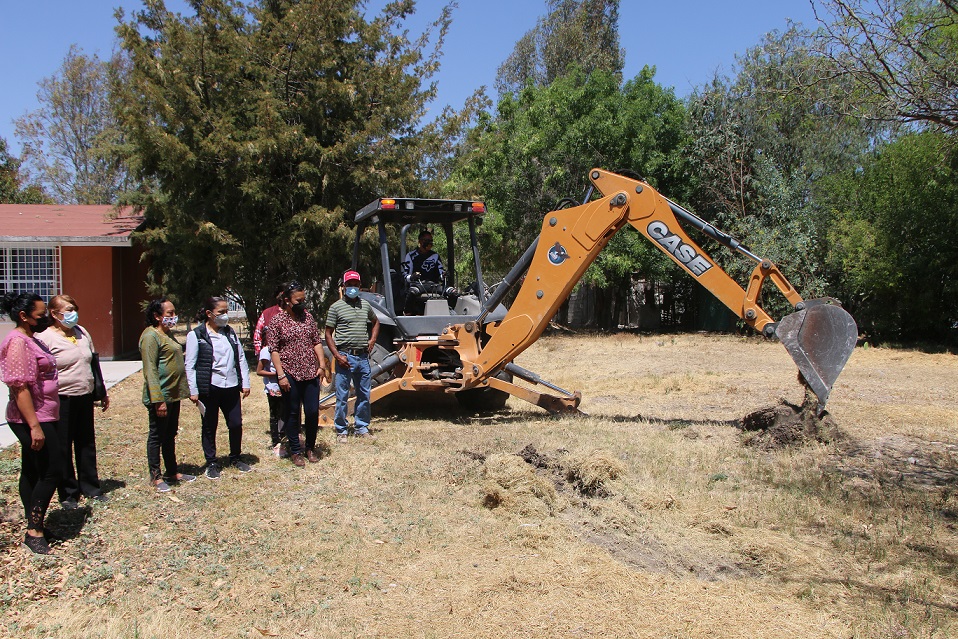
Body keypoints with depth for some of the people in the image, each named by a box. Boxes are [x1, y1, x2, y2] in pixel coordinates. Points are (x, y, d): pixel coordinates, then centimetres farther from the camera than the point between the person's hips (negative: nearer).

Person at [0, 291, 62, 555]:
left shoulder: (31, 340, 13)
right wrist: (34, 426, -25)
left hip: (41, 418, 10)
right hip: (33, 420, -10)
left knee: (32, 471, 14)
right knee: (51, 471, -6)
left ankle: (32, 528, 23)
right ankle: (34, 531, 2)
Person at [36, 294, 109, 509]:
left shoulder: (82, 332, 9)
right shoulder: (45, 339, -10)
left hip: (85, 397, 6)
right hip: (62, 400, -6)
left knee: (87, 444, 14)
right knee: (64, 449, 5)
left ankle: (90, 487, 27)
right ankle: (68, 493, 18)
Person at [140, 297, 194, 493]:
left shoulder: (168, 334, 15)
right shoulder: (151, 336, -15)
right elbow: (150, 370, -20)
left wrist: (181, 391, 21)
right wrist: (158, 400, -24)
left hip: (174, 394, 9)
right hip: (160, 397, -9)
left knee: (170, 435, 17)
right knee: (157, 436, 2)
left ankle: (173, 472, 26)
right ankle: (156, 477, 11)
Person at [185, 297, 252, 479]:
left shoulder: (230, 332, 10)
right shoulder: (196, 335, -5)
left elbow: (241, 358, 12)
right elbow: (190, 365, -5)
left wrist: (245, 383, 7)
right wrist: (193, 391, -9)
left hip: (231, 387, 4)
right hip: (209, 389, -4)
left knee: (236, 424, 7)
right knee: (209, 428, 8)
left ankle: (235, 458, 27)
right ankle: (211, 463, 21)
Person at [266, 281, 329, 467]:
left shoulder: (307, 317, 8)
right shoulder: (277, 321, -5)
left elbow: (317, 342, 11)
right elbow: (273, 350, -7)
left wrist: (321, 365, 2)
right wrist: (281, 375, -12)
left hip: (311, 373, 4)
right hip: (290, 374, -4)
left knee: (313, 412, 5)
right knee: (292, 414, 7)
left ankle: (310, 448, 22)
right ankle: (295, 451, 18)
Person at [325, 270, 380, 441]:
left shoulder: (365, 305, 12)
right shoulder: (336, 307, -2)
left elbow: (375, 322, 29)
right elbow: (328, 334, -2)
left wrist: (372, 340, 12)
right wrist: (337, 355, -12)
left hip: (363, 357, 5)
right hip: (345, 357, -5)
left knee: (364, 395, 11)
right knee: (342, 396, 1)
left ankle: (361, 427, 23)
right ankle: (341, 430, 13)